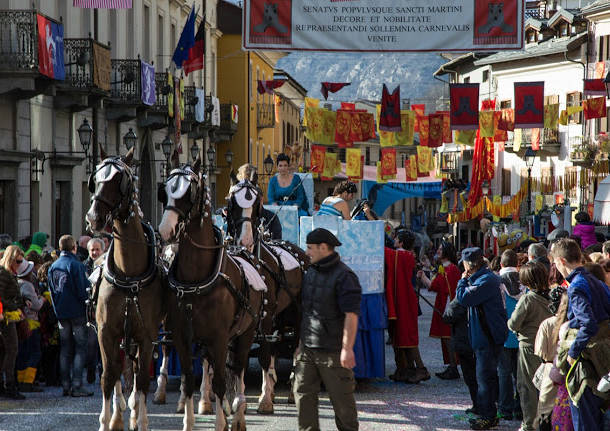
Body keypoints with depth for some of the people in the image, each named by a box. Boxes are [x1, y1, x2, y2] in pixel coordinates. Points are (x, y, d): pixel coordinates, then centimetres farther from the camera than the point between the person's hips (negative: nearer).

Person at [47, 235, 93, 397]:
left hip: (61, 312, 6)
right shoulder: (76, 265, -11)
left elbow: (51, 291, 12)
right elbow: (82, 289, -13)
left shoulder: (53, 267, 8)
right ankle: (77, 386, -9)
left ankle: (65, 385, 9)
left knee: (65, 349, 10)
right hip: (77, 312, -6)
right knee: (80, 348, -3)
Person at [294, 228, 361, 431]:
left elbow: (351, 315, -18)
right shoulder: (311, 273, 12)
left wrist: (347, 348, -23)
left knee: (341, 396, 3)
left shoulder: (344, 276, -14)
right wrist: (301, 341, 20)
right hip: (307, 347, 7)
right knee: (303, 392, 6)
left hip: (332, 350, -7)